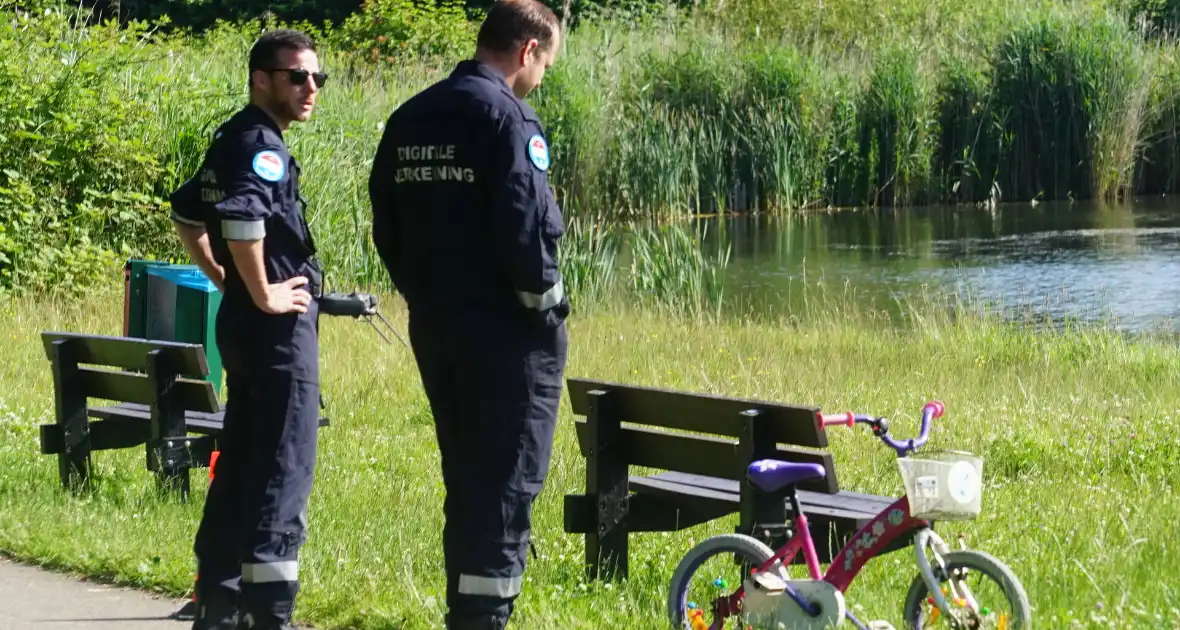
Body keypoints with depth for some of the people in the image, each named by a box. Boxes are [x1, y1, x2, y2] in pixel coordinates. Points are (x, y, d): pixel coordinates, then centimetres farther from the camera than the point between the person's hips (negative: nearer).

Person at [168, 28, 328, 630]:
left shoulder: (232, 140, 14)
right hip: (278, 326, -10)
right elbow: (241, 217, -34)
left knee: (240, 464, 14)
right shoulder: (261, 144, -16)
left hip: (242, 323, 10)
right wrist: (262, 294, -23)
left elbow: (187, 212, 26)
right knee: (284, 470, -7)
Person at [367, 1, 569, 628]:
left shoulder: (409, 119, 10)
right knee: (508, 483, -3)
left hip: (433, 328, 8)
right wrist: (546, 303, -9)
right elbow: (525, 225, -21)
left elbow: (386, 225, 14)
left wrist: (423, 294, 18)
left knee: (464, 481, 16)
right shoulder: (506, 116, -15)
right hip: (505, 330, -8)